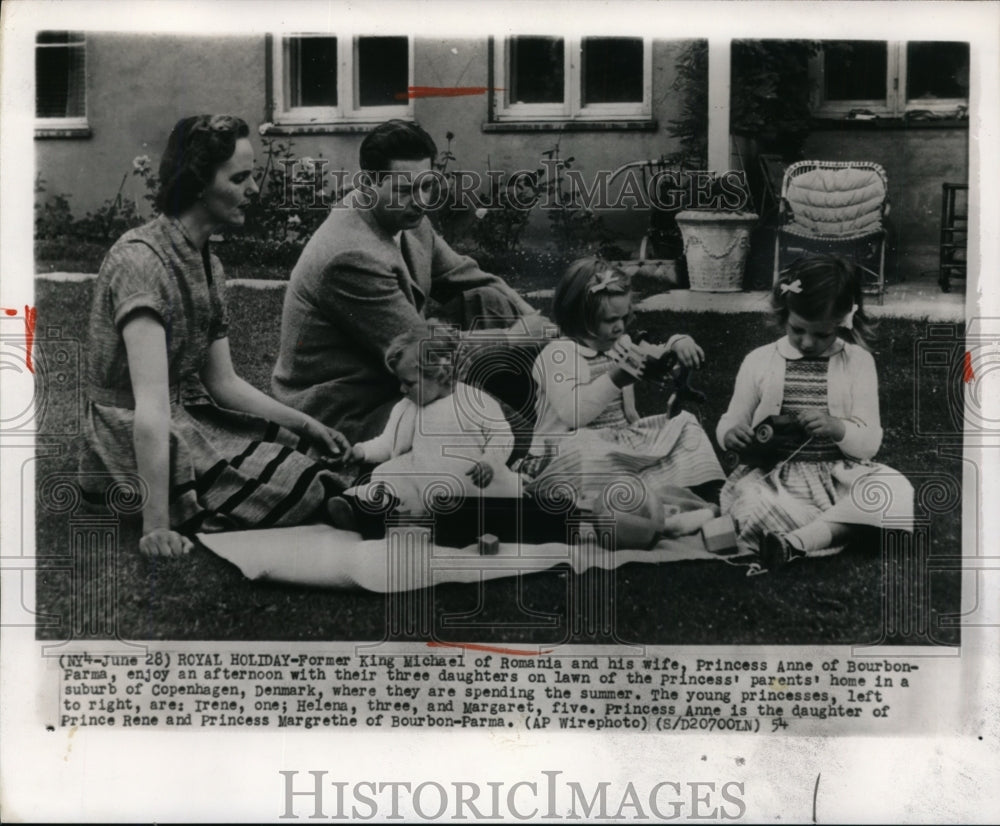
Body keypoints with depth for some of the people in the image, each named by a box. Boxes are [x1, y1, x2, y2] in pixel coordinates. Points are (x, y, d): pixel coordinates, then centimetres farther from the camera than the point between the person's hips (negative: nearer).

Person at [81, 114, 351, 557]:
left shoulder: (209, 265, 9)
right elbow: (151, 407, -31)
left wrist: (307, 426, 2)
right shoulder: (140, 259, -22)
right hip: (139, 445, -9)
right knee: (313, 489, -15)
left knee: (316, 453, 9)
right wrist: (156, 528, -34)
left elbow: (223, 382, 11)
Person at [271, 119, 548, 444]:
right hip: (350, 414, -9)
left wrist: (534, 320, -9)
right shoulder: (350, 257, -28)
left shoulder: (407, 219, -1)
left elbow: (470, 278, 8)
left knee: (490, 300, -2)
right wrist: (524, 333, -21)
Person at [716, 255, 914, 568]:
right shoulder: (759, 361, 4)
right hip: (774, 478, -1)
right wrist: (730, 434, -14)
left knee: (897, 491, -30)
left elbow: (869, 444, 2)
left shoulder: (858, 362, 4)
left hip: (838, 475, 2)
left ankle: (794, 542, -35)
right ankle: (840, 528, -20)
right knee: (751, 504, -36)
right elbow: (732, 421, 12)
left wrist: (838, 429, -21)